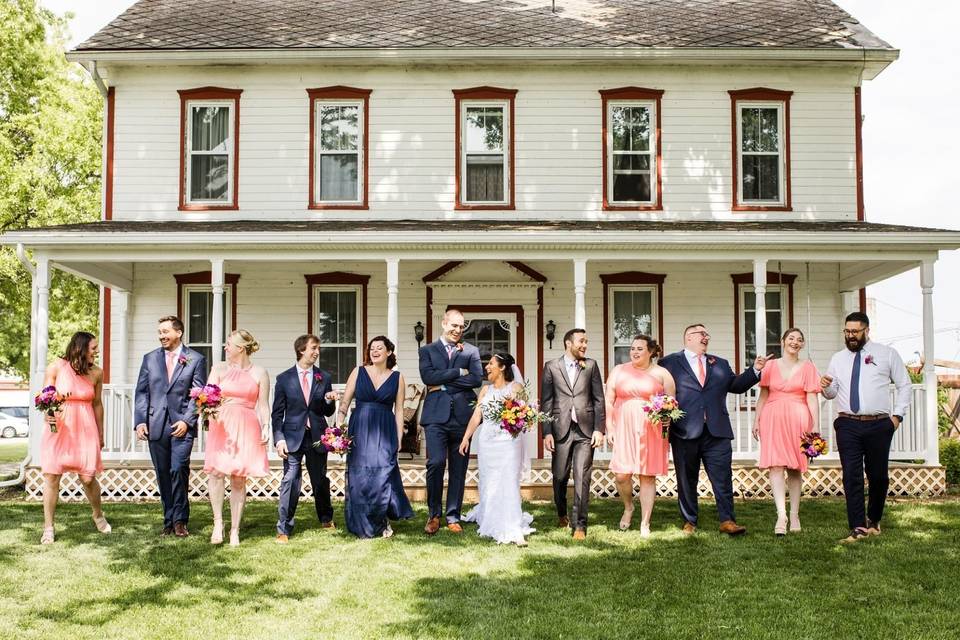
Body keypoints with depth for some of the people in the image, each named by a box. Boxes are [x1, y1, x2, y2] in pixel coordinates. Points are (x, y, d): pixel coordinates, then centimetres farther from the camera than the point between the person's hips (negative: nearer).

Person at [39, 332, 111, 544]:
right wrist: (48, 415, -20)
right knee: (51, 476, -2)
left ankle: (98, 515, 26)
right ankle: (48, 527, 11)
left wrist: (101, 433, 16)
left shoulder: (96, 373, 2)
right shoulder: (56, 367, -5)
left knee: (88, 477, -1)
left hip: (85, 429, 1)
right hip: (58, 427, -1)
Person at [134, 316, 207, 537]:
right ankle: (169, 521, 16)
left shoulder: (196, 359, 3)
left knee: (178, 470, -14)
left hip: (182, 425, -3)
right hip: (156, 425, 4)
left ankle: (180, 520, -2)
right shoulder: (150, 359, 13)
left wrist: (187, 421, -11)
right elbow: (141, 392, 11)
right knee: (163, 475, 7)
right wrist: (140, 421, 0)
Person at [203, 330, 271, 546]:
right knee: (216, 471, -16)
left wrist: (266, 427, -7)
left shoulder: (259, 373, 8)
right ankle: (218, 522, -6)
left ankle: (235, 530, 7)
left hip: (247, 428, -1)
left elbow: (263, 405, 7)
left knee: (239, 478, 0)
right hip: (221, 425, 1)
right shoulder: (219, 368, 12)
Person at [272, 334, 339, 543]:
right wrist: (279, 438, -9)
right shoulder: (284, 379, 1)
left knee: (320, 481, 13)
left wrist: (329, 401, -11)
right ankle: (283, 529, 2)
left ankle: (326, 519, 36)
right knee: (290, 482, -6)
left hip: (317, 436, 2)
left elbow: (328, 412, 11)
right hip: (293, 437, -2)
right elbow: (277, 413, 1)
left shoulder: (324, 378, 6)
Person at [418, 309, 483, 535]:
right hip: (436, 415, -2)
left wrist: (444, 384, -6)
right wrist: (458, 372, -7)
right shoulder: (427, 350, 12)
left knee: (459, 468, 4)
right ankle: (434, 514, 5)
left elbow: (477, 379, -3)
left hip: (462, 415, 2)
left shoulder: (471, 351, 13)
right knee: (435, 463, -12)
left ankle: (453, 517, 14)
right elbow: (428, 376, -6)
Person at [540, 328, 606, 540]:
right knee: (560, 477, 9)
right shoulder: (551, 367, 5)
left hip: (585, 430, 0)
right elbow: (546, 402, 3)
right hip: (561, 430, 0)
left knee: (582, 478, -5)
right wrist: (546, 432, -4)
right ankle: (561, 514, 34)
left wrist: (599, 429, -2)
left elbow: (599, 399, 6)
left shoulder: (591, 365, 8)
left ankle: (579, 525, 2)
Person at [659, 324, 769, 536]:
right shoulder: (669, 363, 6)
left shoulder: (720, 364, 21)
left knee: (723, 478, -2)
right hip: (685, 431, -3)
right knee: (687, 480, 6)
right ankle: (689, 522, 17)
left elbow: (736, 385, 22)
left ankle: (727, 521, 4)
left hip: (717, 431, 3)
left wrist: (755, 369, 10)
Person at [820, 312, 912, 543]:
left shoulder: (887, 354, 5)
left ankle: (874, 520, 28)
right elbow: (831, 393, 13)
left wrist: (897, 415, 0)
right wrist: (826, 387, -10)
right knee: (851, 476, -5)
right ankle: (858, 527, -2)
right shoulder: (838, 359, 12)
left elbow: (904, 385, 7)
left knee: (878, 475, 7)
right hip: (848, 426, 1)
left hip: (879, 425, -1)